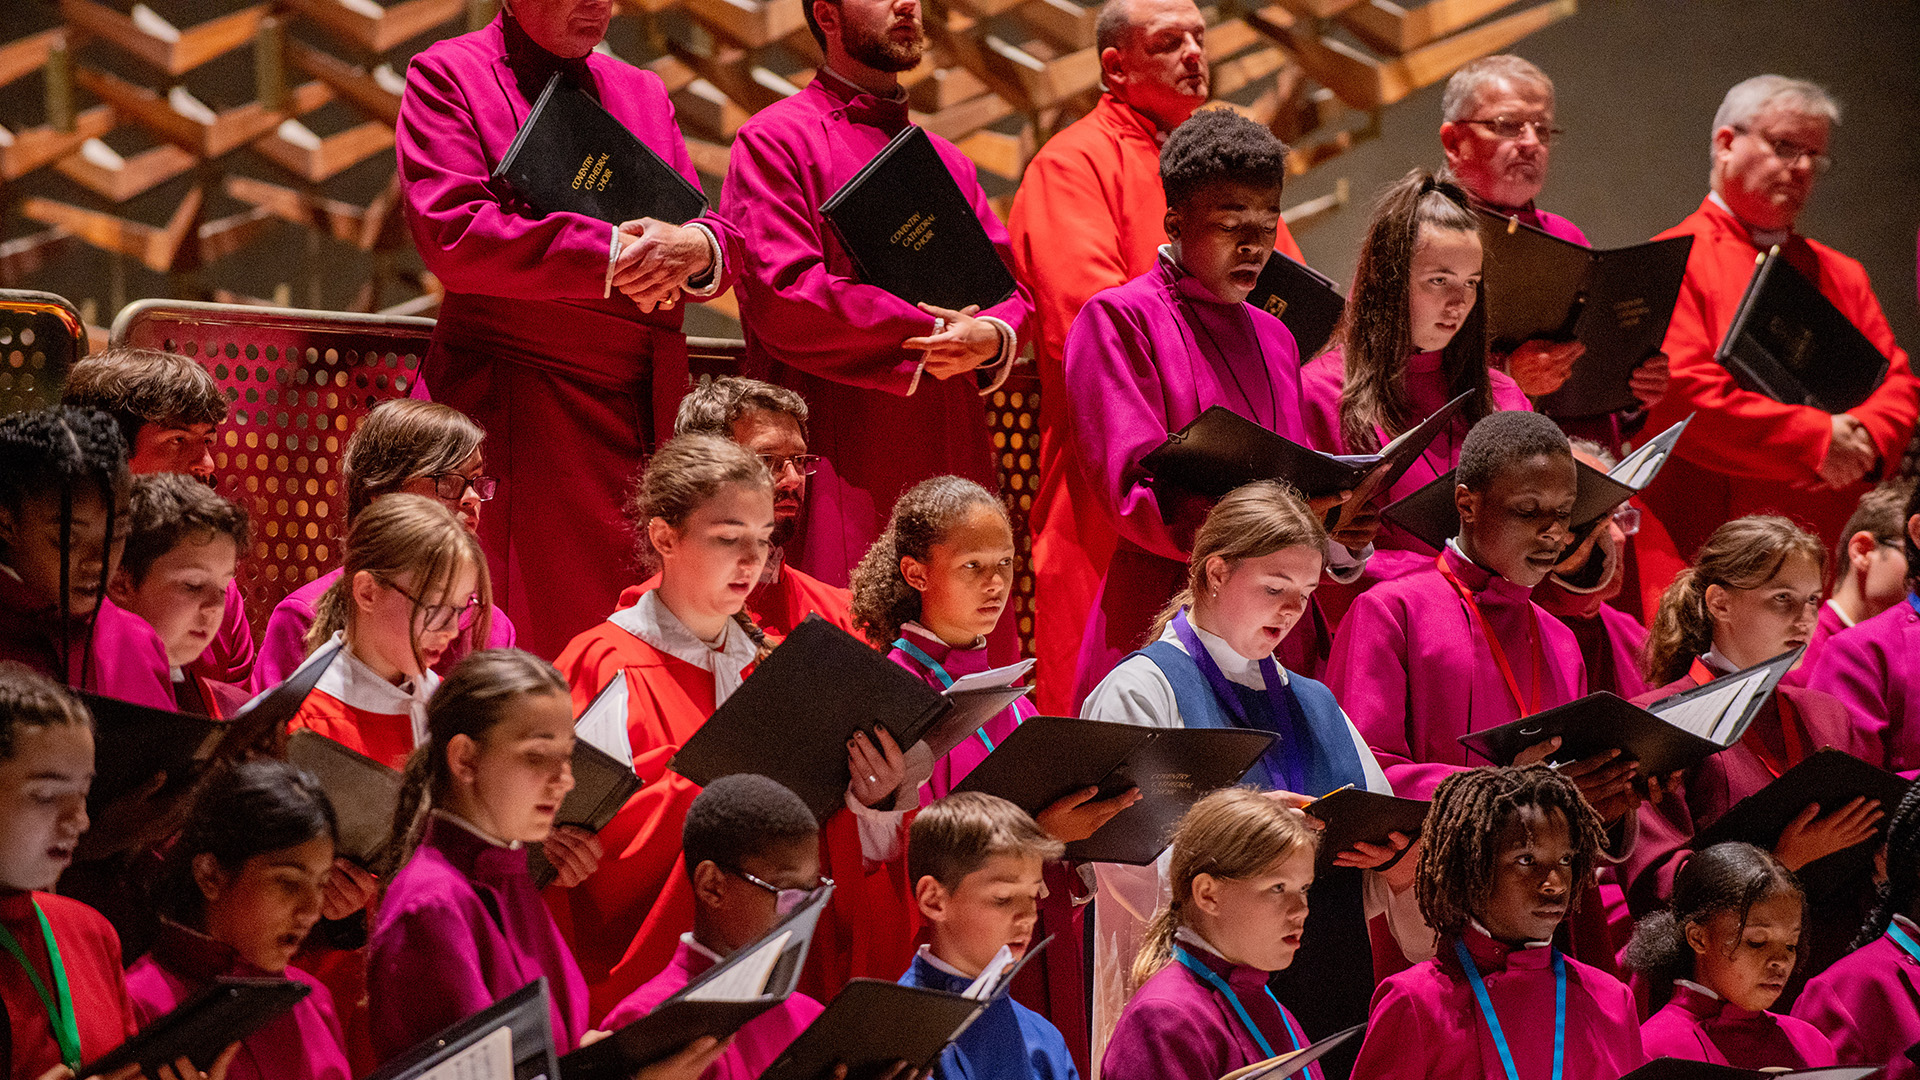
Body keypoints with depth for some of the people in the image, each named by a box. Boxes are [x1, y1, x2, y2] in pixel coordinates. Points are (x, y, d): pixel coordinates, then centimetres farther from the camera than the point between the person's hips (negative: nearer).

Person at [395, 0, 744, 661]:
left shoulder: (641, 92, 21)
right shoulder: (446, 76, 3)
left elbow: (728, 245, 18)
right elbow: (450, 235, -12)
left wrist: (696, 249, -8)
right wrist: (608, 254, -15)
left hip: (644, 420, 5)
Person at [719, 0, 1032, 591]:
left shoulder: (945, 161, 22)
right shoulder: (774, 140, 1)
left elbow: (1013, 289, 17)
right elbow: (782, 295, -11)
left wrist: (992, 337, -8)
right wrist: (926, 335, -11)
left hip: (950, 464, 6)